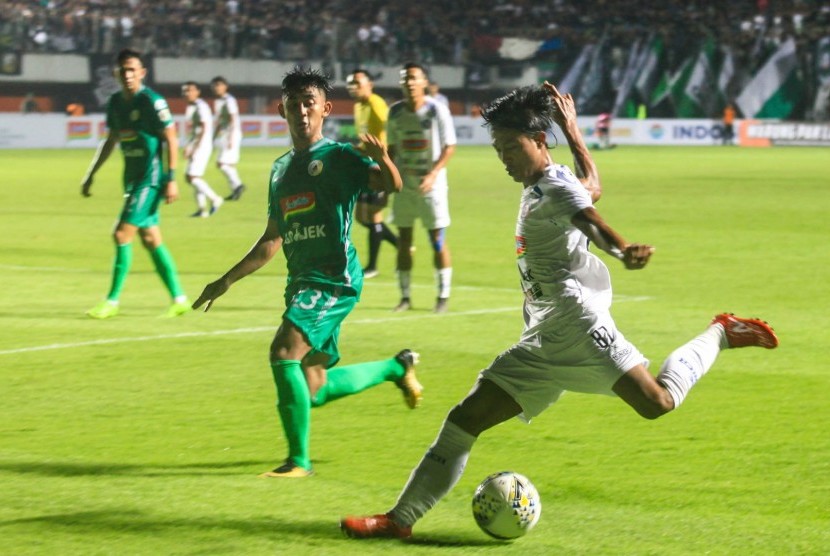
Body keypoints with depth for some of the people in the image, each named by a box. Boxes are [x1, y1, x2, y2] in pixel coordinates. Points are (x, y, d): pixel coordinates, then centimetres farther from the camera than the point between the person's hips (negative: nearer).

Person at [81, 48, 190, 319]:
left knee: (122, 235, -11)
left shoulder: (152, 101, -14)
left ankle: (112, 301, -5)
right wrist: (91, 174, 22)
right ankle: (179, 299, 17)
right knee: (151, 240, 10)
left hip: (150, 179, -8)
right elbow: (111, 141, 22)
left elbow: (171, 139, -12)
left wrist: (171, 179, -17)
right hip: (132, 179, 8)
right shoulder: (115, 103, 9)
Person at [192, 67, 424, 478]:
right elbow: (272, 240, 24)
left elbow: (391, 184, -22)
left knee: (284, 351, -25)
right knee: (314, 392, 10)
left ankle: (298, 459, -16)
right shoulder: (281, 169, 17)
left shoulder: (337, 157, -5)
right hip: (301, 281, 8)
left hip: (334, 278, -8)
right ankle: (397, 367, 33)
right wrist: (226, 282, 24)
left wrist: (383, 160, -44)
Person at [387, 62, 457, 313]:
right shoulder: (395, 112, 3)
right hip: (404, 185, 3)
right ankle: (405, 297, 11)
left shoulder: (437, 110, -8)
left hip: (431, 185, -3)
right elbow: (391, 149, 12)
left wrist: (433, 174, -19)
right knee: (403, 241, 4)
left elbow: (450, 147, -7)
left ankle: (443, 296, 8)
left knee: (438, 241, -2)